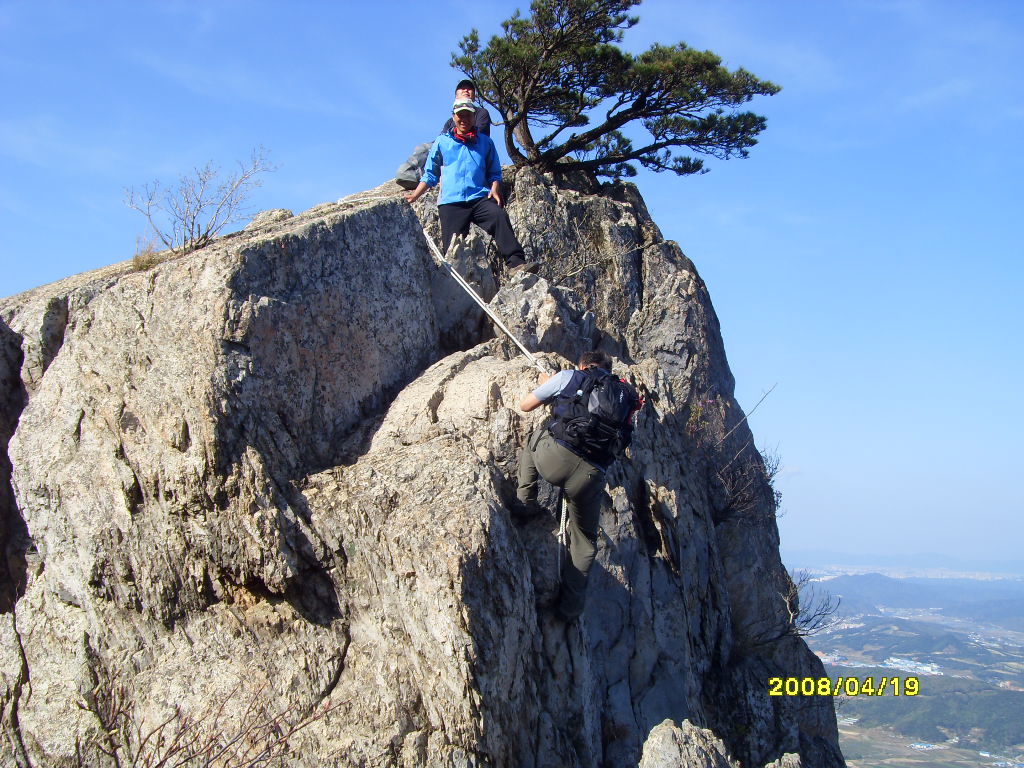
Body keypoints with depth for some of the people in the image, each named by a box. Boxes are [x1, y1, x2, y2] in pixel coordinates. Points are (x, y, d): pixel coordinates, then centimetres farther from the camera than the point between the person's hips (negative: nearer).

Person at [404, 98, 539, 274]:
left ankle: (516, 263, -40)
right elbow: (430, 174, 22)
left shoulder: (485, 142, 21)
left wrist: (494, 189, 0)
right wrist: (415, 195, 9)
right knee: (453, 250, -12)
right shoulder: (442, 142, 20)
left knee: (500, 217, -29)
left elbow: (494, 172, 22)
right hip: (451, 201, 2)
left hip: (480, 198, -1)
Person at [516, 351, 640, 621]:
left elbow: (525, 405, 21)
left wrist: (545, 385, 43)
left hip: (553, 456, -2)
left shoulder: (571, 377, 15)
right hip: (590, 475, 2)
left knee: (534, 437, 35)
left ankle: (526, 502, 23)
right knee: (585, 540, 25)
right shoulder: (625, 395, 25)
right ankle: (569, 605, 20)